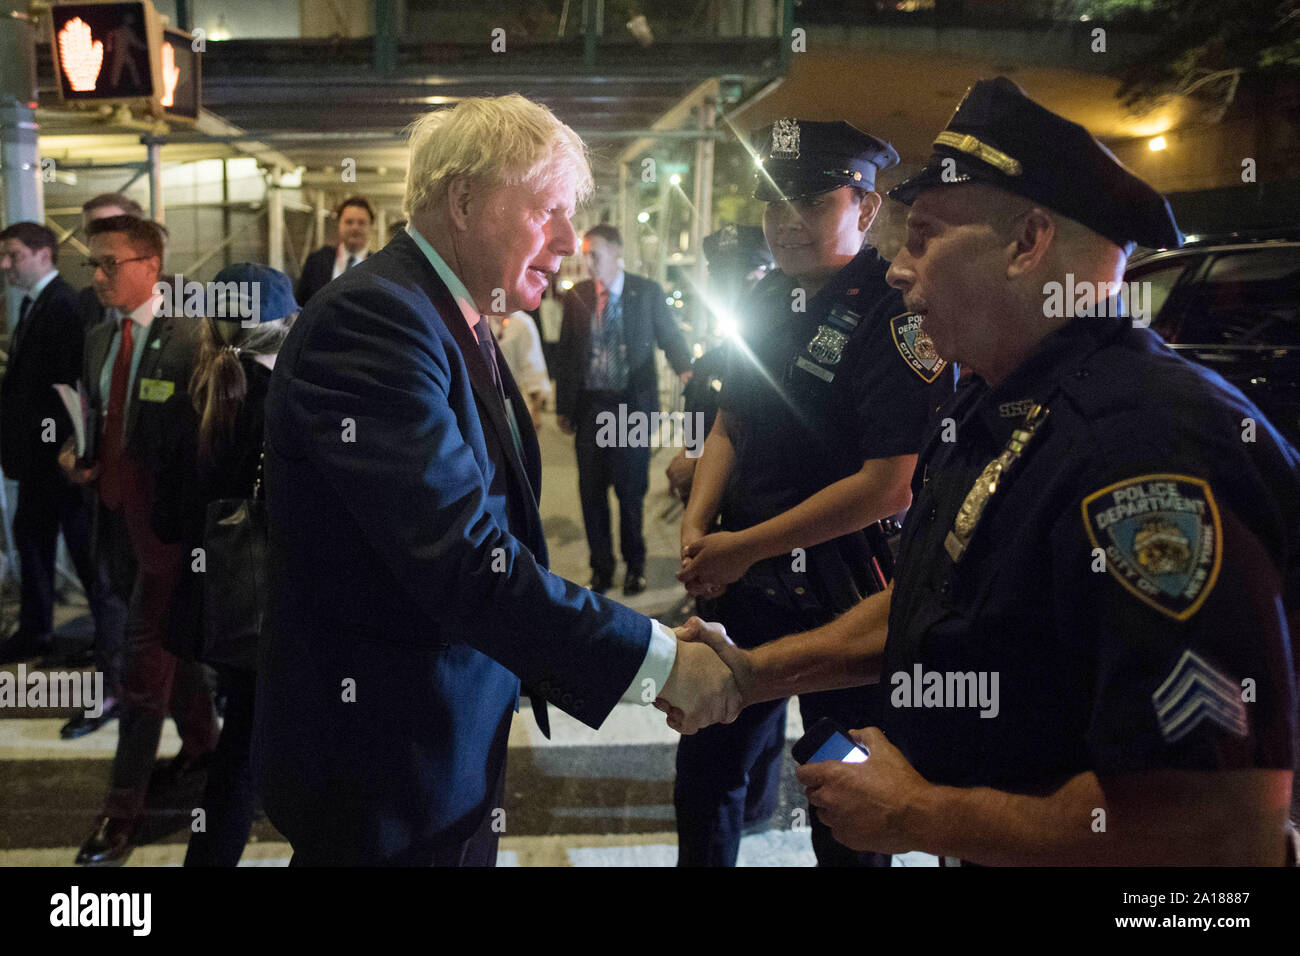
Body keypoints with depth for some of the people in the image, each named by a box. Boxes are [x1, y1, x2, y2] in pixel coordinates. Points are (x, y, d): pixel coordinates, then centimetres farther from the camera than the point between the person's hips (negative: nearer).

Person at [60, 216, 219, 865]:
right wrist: (79, 457, 1)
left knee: (143, 658, -1)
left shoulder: (190, 340, -16)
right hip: (118, 511, 8)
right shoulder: (98, 339, 9)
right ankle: (201, 742, 40)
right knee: (169, 639, 21)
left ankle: (123, 806, 11)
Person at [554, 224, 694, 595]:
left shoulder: (647, 292, 0)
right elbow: (565, 352, 10)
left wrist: (685, 369, -15)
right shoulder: (576, 296, 6)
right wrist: (562, 406, 9)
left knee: (631, 490, 4)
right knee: (592, 491, 6)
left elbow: (669, 336, 6)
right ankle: (601, 568, 21)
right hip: (589, 406, 2)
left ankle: (634, 564, 24)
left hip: (632, 405, -2)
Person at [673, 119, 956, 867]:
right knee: (705, 769, 20)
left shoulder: (899, 314, -18)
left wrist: (745, 546, -17)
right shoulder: (769, 298, 6)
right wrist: (698, 523, -2)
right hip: (746, 583, 7)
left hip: (846, 602, -7)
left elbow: (890, 486, -23)